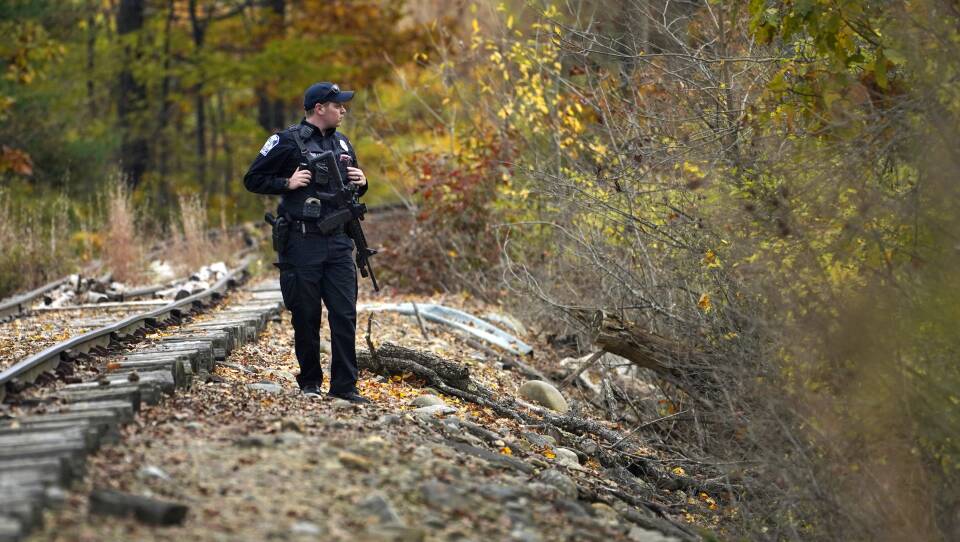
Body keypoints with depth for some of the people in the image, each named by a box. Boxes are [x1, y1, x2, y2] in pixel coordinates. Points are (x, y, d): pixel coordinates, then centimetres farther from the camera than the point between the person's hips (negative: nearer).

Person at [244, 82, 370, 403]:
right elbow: (252, 179, -1)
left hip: (338, 243, 5)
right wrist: (288, 183, -13)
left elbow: (352, 186, 27)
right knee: (306, 316, 3)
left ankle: (344, 386, 1)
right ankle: (309, 383, 16)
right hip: (302, 242, -4)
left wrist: (360, 183, 4)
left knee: (345, 314, -2)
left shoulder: (342, 143, 14)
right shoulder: (287, 141, -3)